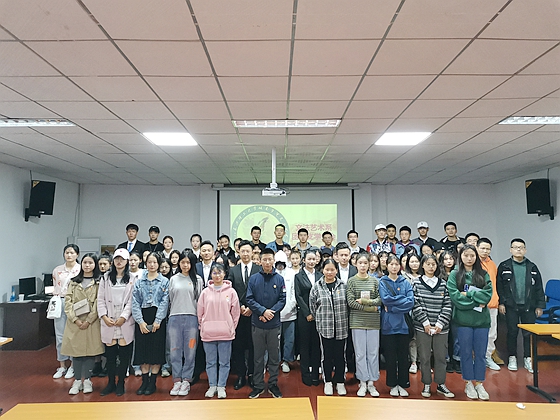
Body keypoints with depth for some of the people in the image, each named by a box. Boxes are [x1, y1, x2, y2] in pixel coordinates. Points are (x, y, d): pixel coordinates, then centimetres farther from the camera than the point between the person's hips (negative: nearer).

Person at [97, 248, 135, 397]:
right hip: (108, 322, 2)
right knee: (110, 354, 7)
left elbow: (132, 301, -2)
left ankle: (121, 383, 17)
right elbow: (100, 299, 6)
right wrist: (104, 316, -6)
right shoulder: (105, 278, 10)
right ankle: (110, 383, 21)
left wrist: (123, 317, -12)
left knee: (124, 354, 3)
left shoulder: (132, 279, 4)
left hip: (125, 322, -2)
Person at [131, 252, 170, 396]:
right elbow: (135, 302, 2)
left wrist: (157, 321, -12)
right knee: (142, 349, 4)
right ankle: (144, 381, 15)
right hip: (142, 318, 2)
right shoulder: (139, 282, 8)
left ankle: (153, 382, 11)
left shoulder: (164, 281, 3)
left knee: (156, 350, 0)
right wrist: (140, 321, -9)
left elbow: (164, 302, -4)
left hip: (158, 318, -2)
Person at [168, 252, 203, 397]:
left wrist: (200, 320, 1)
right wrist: (170, 317, 9)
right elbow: (170, 300, 13)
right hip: (175, 318, 2)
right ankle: (177, 381, 14)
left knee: (190, 351, 2)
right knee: (175, 351, 4)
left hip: (191, 318, -2)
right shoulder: (173, 279, 10)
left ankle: (186, 381, 13)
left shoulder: (197, 280, 4)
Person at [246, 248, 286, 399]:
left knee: (274, 356, 10)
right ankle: (258, 386, 24)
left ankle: (273, 385, 25)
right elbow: (249, 299, -4)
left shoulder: (279, 279, 0)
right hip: (257, 324, 0)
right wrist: (263, 311, -15)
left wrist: (271, 312, -15)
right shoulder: (254, 279, 0)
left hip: (274, 324, 0)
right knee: (258, 356, 11)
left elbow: (282, 300, -2)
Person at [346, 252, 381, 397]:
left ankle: (371, 383, 18)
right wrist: (370, 308, -10)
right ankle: (363, 383, 16)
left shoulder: (375, 281, 5)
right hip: (357, 321, -2)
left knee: (373, 352, 6)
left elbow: (380, 300, 1)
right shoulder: (351, 281, 0)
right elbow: (351, 302, -7)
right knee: (360, 353, 4)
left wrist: (365, 301, -13)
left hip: (373, 321, 2)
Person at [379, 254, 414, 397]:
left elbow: (411, 302, -6)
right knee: (391, 356, 6)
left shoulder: (406, 282, 6)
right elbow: (385, 299, -14)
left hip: (403, 324, 2)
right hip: (389, 324, -1)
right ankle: (393, 385, 19)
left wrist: (393, 306, -13)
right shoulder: (382, 282, 2)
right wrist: (402, 299, -10)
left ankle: (402, 385, 21)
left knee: (403, 356, 7)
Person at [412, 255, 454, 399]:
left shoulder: (443, 284, 7)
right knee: (424, 357, 6)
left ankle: (441, 384, 25)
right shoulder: (416, 282, 1)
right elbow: (416, 304, -6)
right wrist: (425, 323, -11)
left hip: (440, 327, 2)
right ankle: (426, 385, 20)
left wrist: (440, 323, -7)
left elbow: (447, 305, 2)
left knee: (440, 356, 9)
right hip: (422, 327, -2)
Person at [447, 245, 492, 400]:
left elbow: (488, 294, -6)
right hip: (463, 319, -2)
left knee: (480, 353, 9)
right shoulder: (454, 275, 0)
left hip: (482, 319, 2)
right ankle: (468, 384, 22)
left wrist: (468, 293, -13)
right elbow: (454, 296, -11)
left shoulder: (483, 274, 6)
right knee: (466, 352, 8)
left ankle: (479, 384, 23)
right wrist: (476, 302, -11)